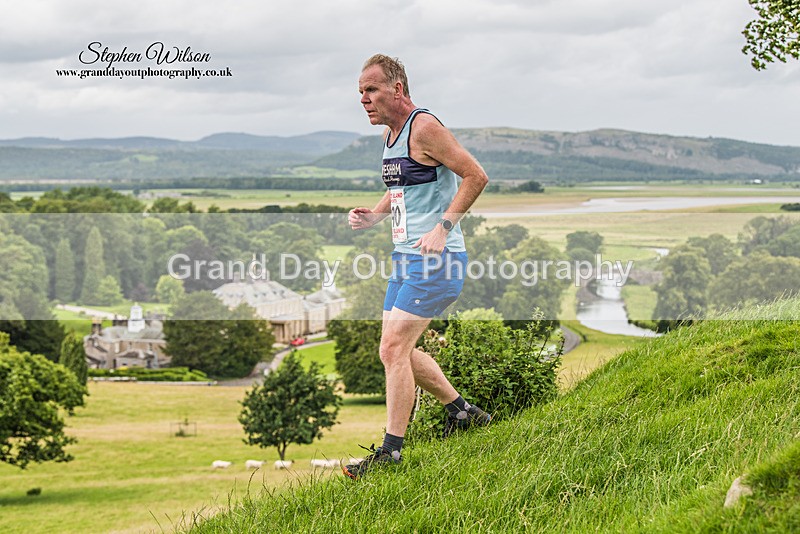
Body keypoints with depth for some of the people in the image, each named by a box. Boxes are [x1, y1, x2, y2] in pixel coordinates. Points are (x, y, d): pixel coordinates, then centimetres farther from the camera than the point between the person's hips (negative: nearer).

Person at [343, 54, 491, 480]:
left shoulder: (424, 127, -13)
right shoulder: (389, 133, 14)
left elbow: (476, 176, -16)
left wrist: (443, 228, -20)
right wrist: (374, 216, 9)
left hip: (436, 259, -10)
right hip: (406, 258, 10)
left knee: (394, 347, -14)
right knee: (396, 351, 14)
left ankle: (391, 450, -8)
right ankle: (463, 412, 28)